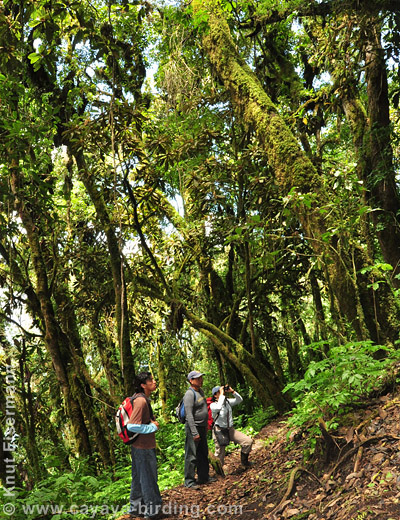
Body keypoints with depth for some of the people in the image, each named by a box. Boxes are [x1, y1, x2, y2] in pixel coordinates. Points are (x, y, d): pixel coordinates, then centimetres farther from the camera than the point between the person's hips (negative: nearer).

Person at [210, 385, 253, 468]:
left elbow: (239, 400, 3)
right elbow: (218, 407, -37)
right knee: (219, 456, 2)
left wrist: (232, 391, -10)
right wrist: (222, 394, -29)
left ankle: (244, 461, 16)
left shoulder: (227, 401, 5)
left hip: (230, 429, 6)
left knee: (248, 441, -4)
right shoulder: (213, 405, -14)